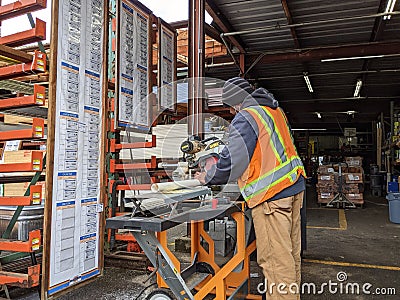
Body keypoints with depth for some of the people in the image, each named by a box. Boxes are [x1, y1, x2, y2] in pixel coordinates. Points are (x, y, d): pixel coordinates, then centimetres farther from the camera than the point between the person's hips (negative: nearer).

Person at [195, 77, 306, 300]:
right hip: (294, 187, 10)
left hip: (271, 194, -10)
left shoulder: (245, 117, -11)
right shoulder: (275, 110, 17)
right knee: (291, 253, 17)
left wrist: (209, 178, 0)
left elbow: (232, 159, -16)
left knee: (274, 258, -4)